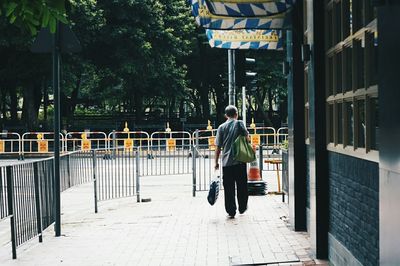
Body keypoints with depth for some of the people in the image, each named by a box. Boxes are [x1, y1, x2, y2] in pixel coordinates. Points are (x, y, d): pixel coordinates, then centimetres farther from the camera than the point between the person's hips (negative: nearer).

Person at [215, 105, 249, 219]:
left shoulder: (222, 127, 4)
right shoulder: (240, 123, -1)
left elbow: (218, 147, 3)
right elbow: (247, 137, -8)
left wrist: (216, 162, 10)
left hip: (226, 162, 1)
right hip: (240, 161, -1)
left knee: (229, 188, 4)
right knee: (242, 186, 14)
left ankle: (231, 211, 3)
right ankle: (242, 208, 24)